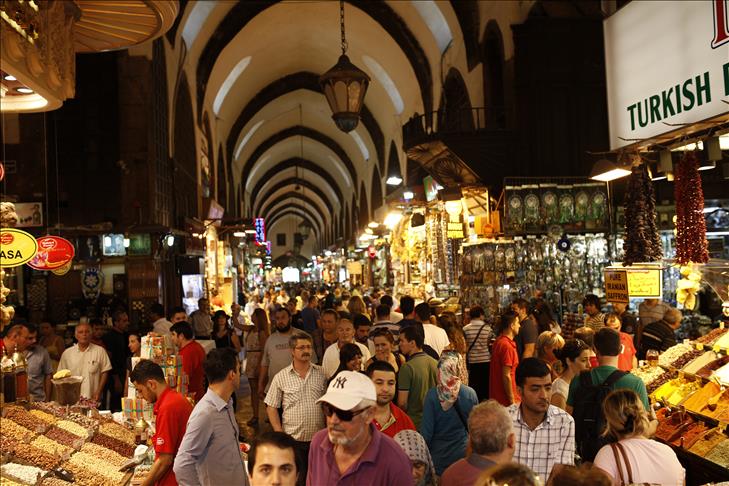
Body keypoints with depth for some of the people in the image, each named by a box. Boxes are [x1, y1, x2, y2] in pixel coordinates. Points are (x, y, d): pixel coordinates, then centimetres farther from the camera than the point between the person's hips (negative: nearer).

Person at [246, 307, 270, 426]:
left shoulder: (262, 332, -13)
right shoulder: (251, 330, 9)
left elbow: (263, 350, -15)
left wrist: (259, 366, -18)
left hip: (259, 362, -7)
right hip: (250, 361, 7)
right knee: (253, 389, 8)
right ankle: (255, 415, 13)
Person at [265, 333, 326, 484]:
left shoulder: (322, 373, 2)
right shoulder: (281, 377, -3)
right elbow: (271, 407, -1)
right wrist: (280, 434, -8)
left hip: (318, 438, 2)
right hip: (292, 440, -2)